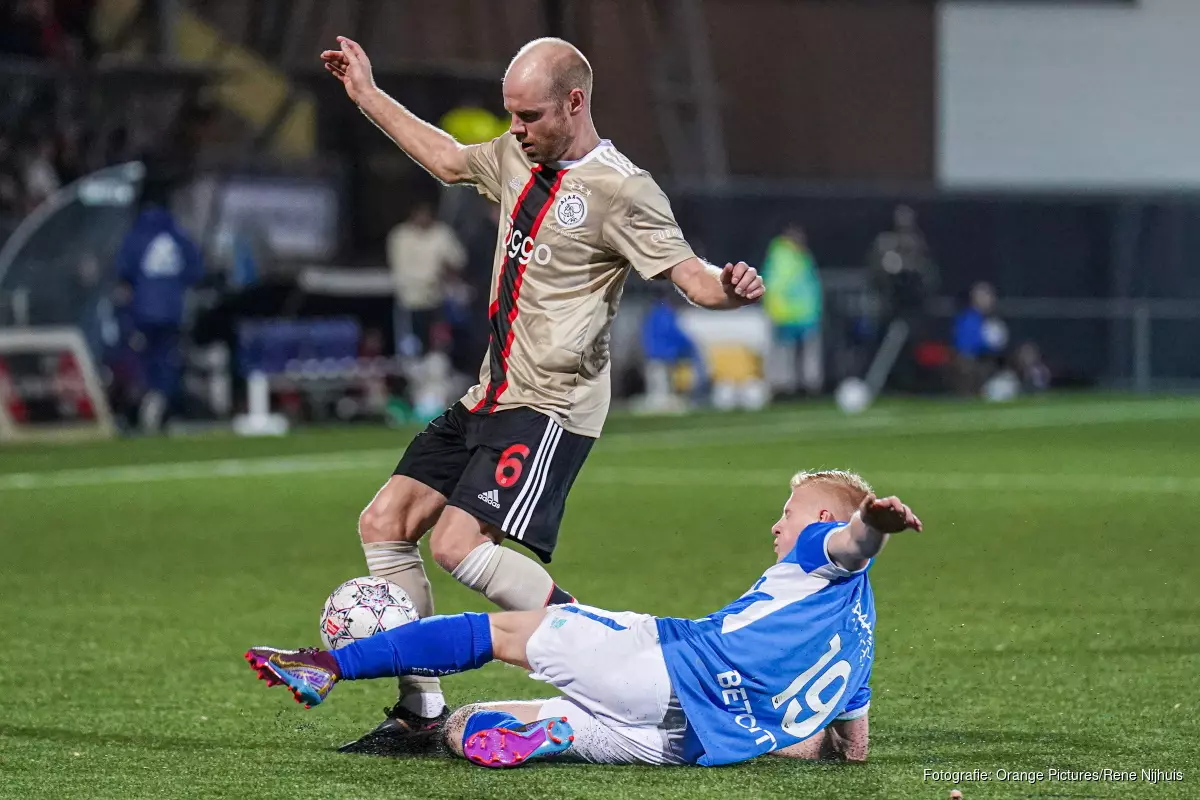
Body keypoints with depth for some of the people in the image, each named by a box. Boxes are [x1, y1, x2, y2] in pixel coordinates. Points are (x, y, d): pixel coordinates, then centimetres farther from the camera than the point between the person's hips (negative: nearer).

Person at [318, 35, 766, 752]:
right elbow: (448, 158, 30)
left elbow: (688, 274, -20)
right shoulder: (519, 157, 10)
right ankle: (422, 710, 9)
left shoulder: (620, 190, -14)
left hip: (552, 405, -9)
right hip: (491, 396, 9)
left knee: (459, 543, -22)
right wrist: (367, 94, 36)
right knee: (384, 523, 4)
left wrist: (731, 287, -43)